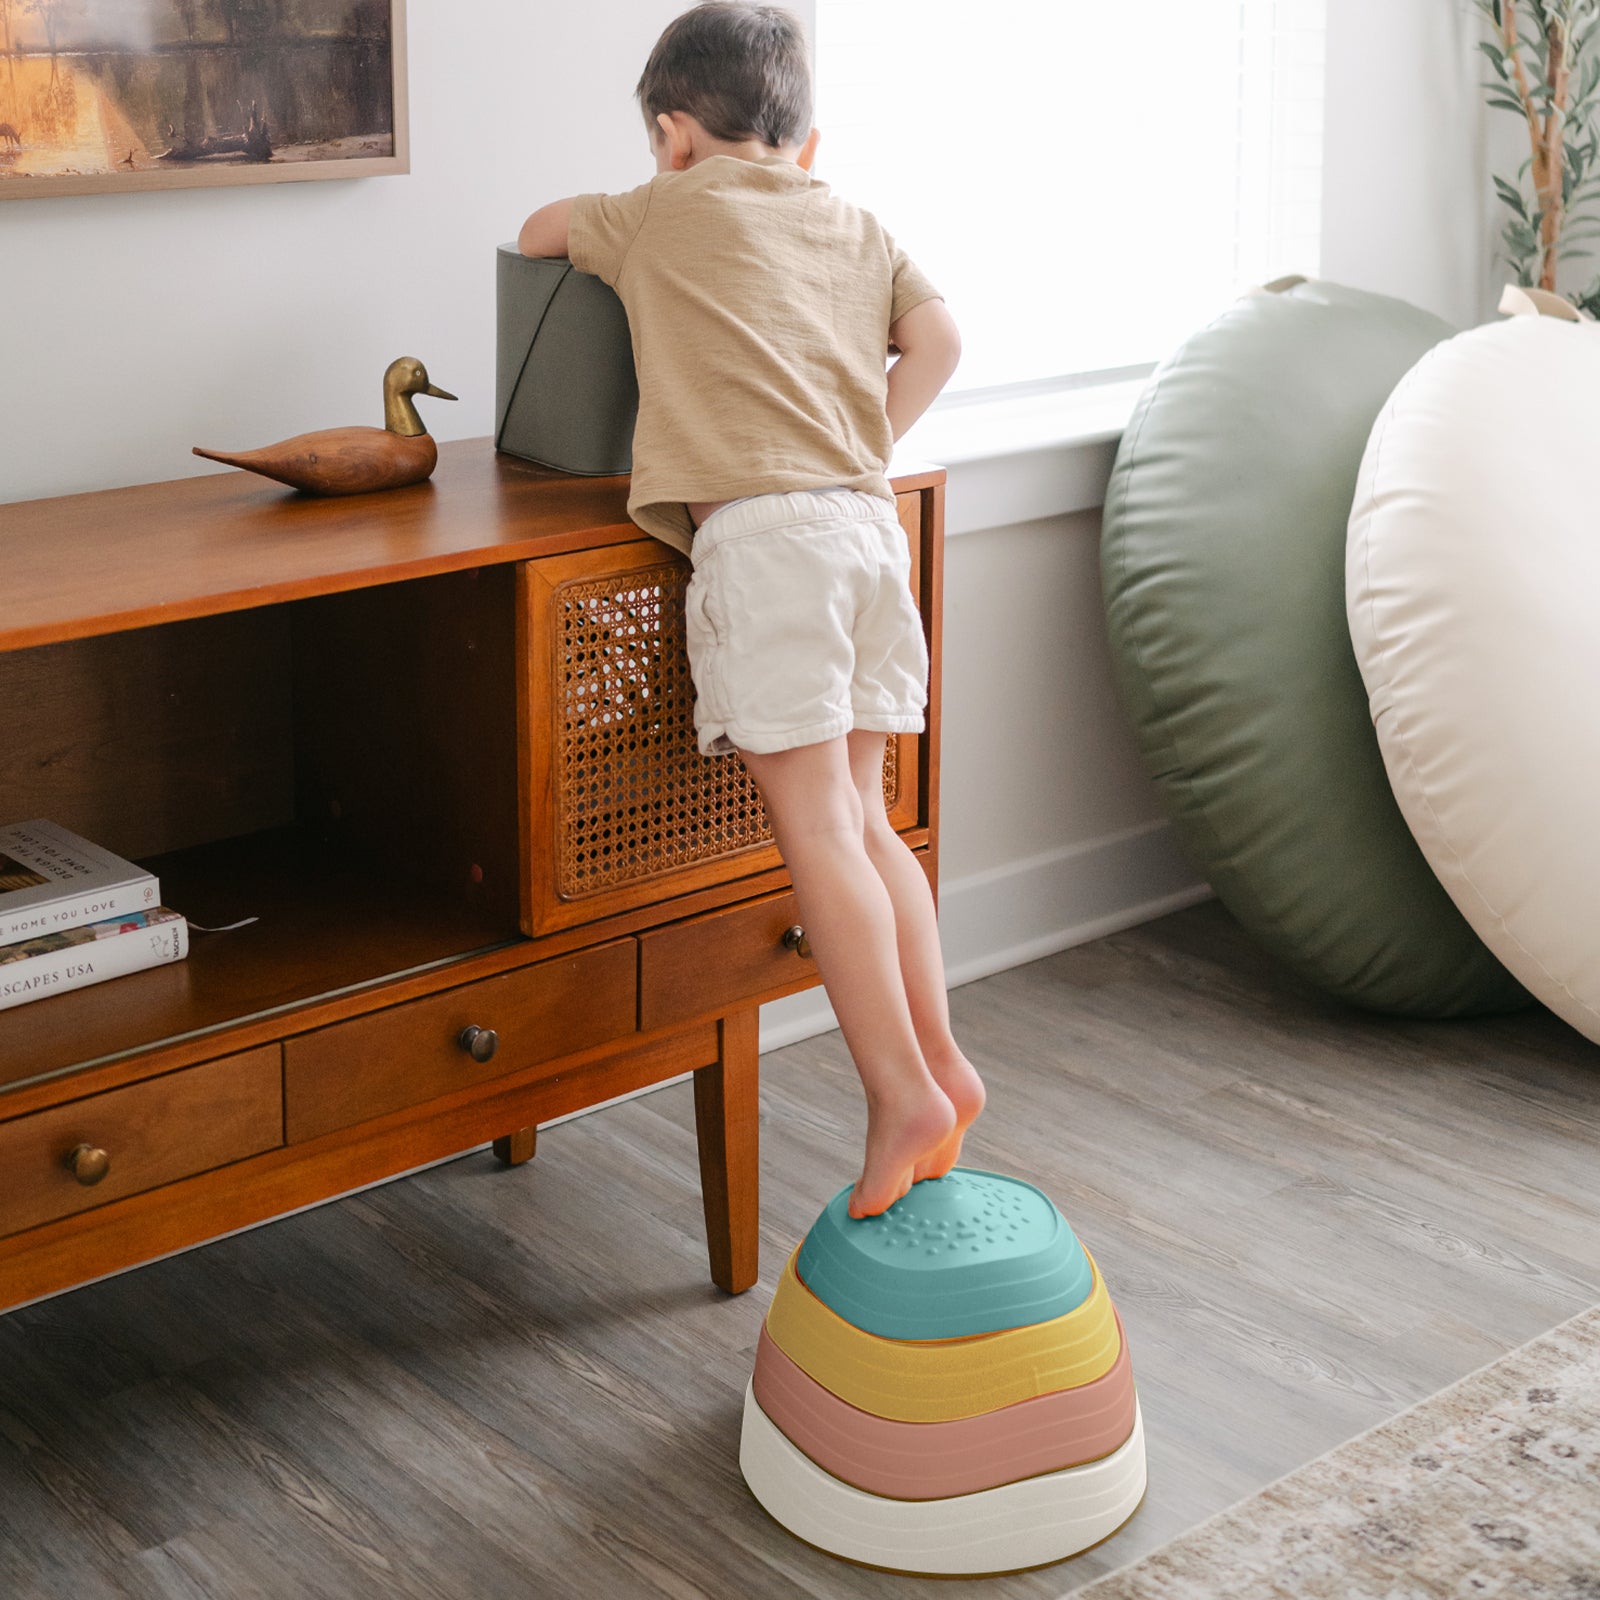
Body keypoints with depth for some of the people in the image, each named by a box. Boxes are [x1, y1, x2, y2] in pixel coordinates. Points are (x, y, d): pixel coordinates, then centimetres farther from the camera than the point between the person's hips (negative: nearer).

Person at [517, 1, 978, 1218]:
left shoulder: (664, 214, 13)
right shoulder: (856, 227, 23)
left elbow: (538, 230, 28)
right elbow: (935, 340, 9)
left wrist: (605, 227, 46)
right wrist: (862, 452, 14)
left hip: (760, 531, -6)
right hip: (868, 524, 6)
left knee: (817, 833, -8)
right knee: (861, 819, 13)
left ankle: (903, 1094, -12)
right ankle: (939, 1059, 13)